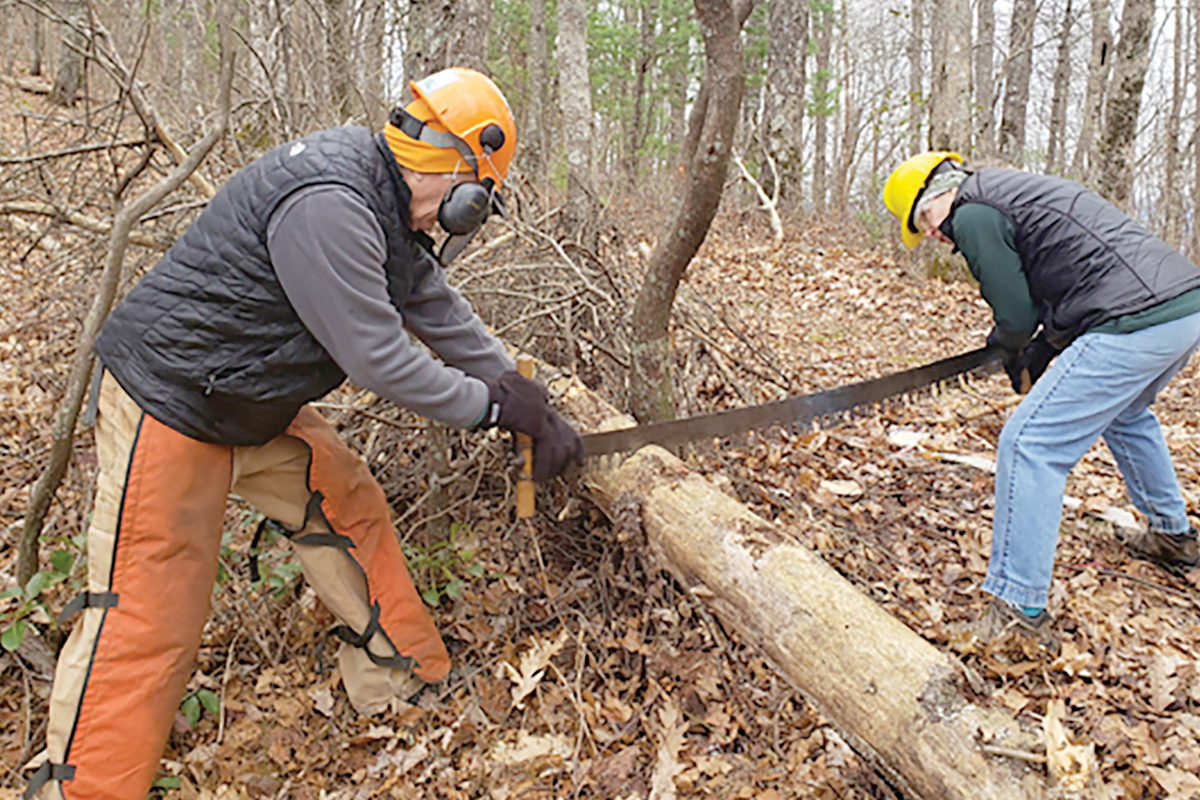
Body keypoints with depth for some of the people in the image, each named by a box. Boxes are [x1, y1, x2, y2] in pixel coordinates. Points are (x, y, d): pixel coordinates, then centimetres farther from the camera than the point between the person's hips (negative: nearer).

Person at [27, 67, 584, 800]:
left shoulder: (384, 209, 2)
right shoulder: (327, 205, -30)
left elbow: (441, 314, 9)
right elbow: (378, 358, -28)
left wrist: (530, 403, 9)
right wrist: (490, 406, -14)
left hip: (259, 404, 10)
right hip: (171, 409, -9)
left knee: (352, 512, 12)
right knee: (150, 617, -4)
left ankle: (404, 681, 26)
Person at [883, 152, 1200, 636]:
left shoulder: (972, 213, -5)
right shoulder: (1014, 194, 24)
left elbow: (1017, 314, -6)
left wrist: (1008, 350, 16)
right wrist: (1038, 355, 20)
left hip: (1136, 325, -10)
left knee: (1029, 445, -7)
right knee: (1124, 414, 35)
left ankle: (1017, 607, -6)